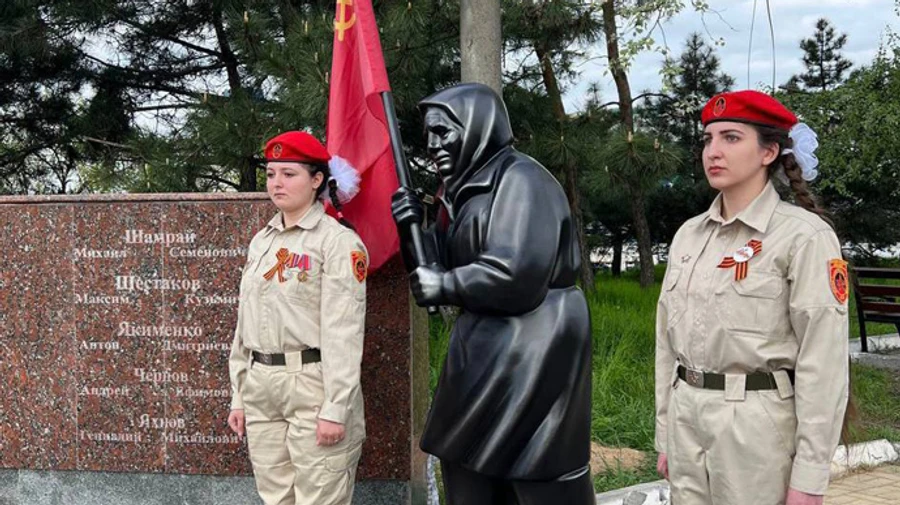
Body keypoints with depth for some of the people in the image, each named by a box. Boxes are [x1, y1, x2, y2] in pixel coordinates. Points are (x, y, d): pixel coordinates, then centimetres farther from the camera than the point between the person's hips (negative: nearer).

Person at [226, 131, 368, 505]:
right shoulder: (261, 242, 14)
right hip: (260, 388, 7)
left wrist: (336, 408, -18)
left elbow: (344, 331, -14)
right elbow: (245, 323, 17)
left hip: (313, 386, -7)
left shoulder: (338, 241, -8)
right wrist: (239, 396, 16)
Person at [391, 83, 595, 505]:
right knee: (469, 466, 15)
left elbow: (518, 272, -23)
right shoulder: (465, 190, 15)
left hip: (530, 349, -9)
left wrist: (446, 286, -11)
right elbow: (434, 274, 16)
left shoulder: (520, 179, -12)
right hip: (487, 350, 10)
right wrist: (412, 232, -1)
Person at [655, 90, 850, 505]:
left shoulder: (804, 235, -10)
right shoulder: (688, 234, 8)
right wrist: (665, 435, 12)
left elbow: (823, 362, -13)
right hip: (687, 421, 6)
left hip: (756, 425, -5)